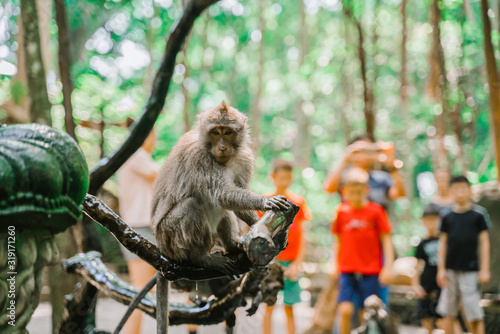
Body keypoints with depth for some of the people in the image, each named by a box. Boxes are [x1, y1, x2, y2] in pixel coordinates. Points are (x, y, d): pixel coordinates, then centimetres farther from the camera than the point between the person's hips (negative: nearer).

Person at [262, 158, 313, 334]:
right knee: (269, 305, 0)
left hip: (291, 263, 1)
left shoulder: (298, 201, 4)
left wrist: (297, 264, -4)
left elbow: (303, 238, 4)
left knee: (289, 307, 5)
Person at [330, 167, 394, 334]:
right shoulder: (342, 211, 4)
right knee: (345, 311, -10)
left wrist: (388, 266, -6)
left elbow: (386, 239, 0)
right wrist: (335, 264, 11)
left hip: (370, 272, -1)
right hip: (346, 270, 1)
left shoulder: (376, 211, -3)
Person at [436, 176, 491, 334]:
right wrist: (441, 269, 4)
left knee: (475, 315, -3)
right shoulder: (447, 216, 5)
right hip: (450, 270, 3)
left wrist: (485, 269, -3)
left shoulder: (478, 214, -1)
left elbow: (485, 242, 1)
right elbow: (442, 244, 9)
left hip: (470, 270, -3)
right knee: (448, 314, 6)